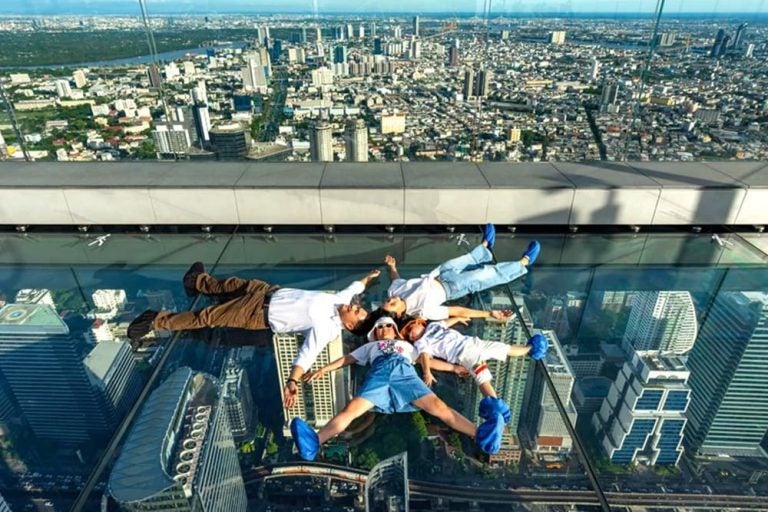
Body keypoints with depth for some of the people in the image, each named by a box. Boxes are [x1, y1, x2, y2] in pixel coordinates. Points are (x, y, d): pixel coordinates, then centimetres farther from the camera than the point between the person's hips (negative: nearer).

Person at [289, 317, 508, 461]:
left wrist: (453, 367, 23)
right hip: (379, 373, 0)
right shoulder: (370, 346, 41)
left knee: (438, 405, -23)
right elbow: (348, 359, 33)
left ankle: (481, 434, -42)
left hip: (405, 373, 1)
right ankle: (315, 441, -50)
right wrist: (323, 369, 20)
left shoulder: (405, 344, 43)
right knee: (352, 409, -27)